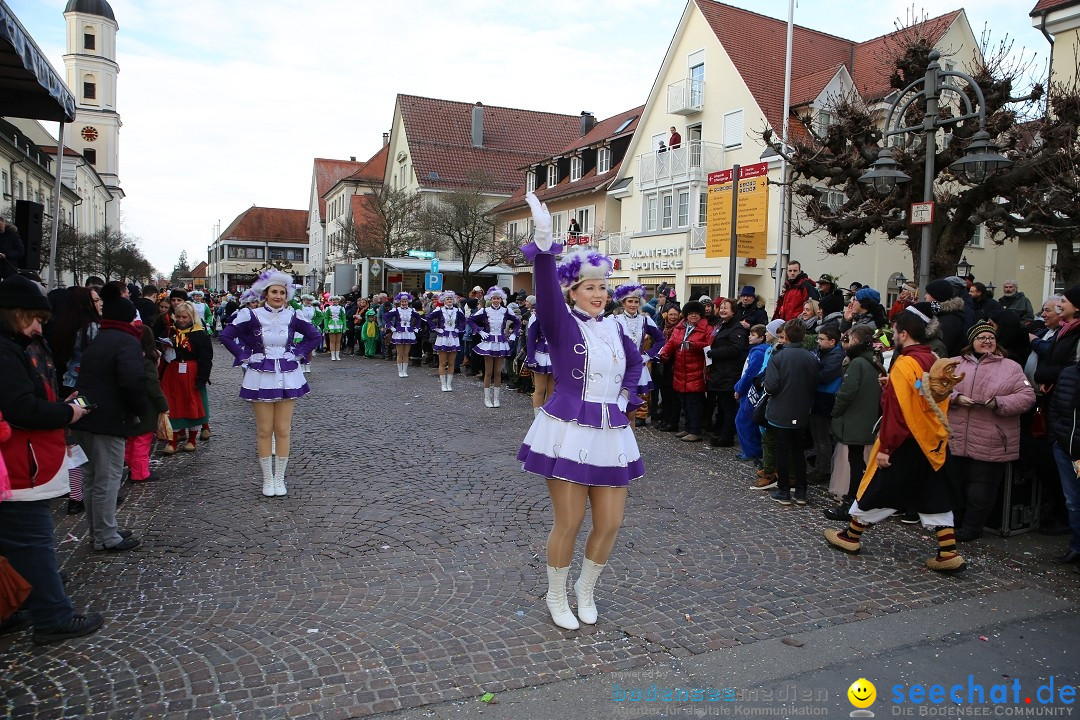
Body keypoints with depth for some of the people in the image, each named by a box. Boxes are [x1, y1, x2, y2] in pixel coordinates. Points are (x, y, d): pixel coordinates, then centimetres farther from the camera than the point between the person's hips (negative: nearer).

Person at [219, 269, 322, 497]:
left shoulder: (292, 316, 1)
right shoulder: (251, 315, -4)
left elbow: (315, 336, 12)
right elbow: (226, 336, -1)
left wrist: (298, 354, 4)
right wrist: (245, 357, -3)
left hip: (288, 377, 1)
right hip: (261, 377, -1)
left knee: (283, 430, 3)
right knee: (264, 431, 3)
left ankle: (279, 478, 14)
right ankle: (267, 479, 15)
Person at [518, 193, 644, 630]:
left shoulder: (614, 328, 11)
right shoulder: (561, 324, -6)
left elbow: (636, 362, 30)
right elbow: (547, 290, -26)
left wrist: (626, 397, 14)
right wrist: (543, 244, -41)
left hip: (611, 434, 6)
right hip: (569, 433, -6)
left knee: (610, 523, 8)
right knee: (568, 524, 1)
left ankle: (585, 590, 33)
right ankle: (557, 597, 26)